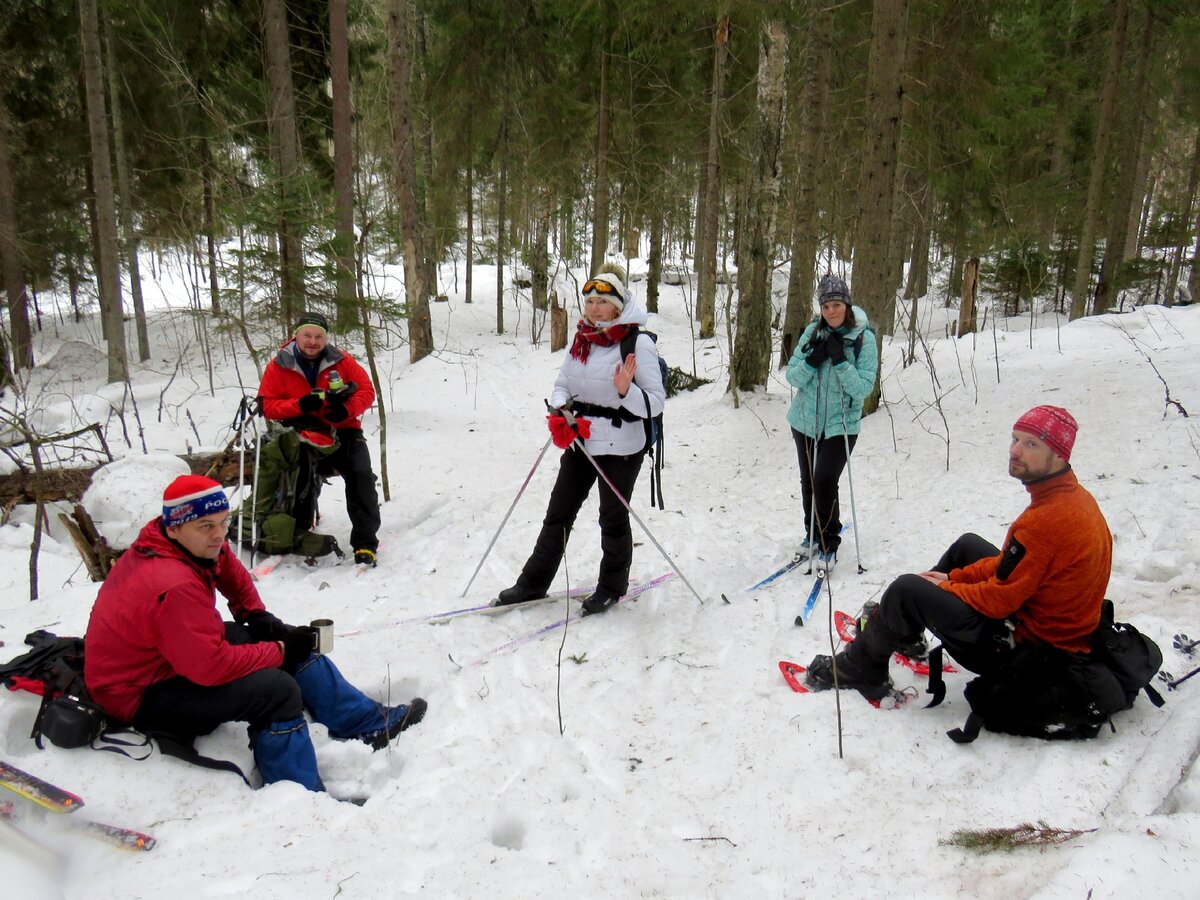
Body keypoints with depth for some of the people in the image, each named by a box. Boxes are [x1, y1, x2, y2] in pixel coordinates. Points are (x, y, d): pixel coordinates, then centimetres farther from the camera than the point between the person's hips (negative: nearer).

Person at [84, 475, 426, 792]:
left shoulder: (198, 544, -7)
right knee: (276, 690, -25)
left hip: (175, 652, 10)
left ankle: (370, 722, 13)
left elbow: (232, 574, 15)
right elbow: (211, 666, -34)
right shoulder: (174, 587, -35)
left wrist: (258, 617, 1)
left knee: (295, 647, 4)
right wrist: (280, 650, -20)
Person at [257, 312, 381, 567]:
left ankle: (365, 543, -12)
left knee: (361, 477, -18)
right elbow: (268, 405, -3)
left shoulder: (341, 360, -2)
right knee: (304, 481, -14)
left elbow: (366, 390, 0)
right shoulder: (279, 366, -2)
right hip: (304, 434, 0)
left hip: (343, 430, 0)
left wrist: (347, 408, -20)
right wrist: (300, 405, -21)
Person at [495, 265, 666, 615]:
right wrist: (559, 412, -9)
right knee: (558, 514, 12)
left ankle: (612, 587, 31)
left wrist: (627, 391, -33)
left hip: (621, 446, -6)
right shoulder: (581, 339, 6)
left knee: (613, 518, 10)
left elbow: (655, 402, -14)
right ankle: (533, 584, 23)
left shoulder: (638, 343, -13)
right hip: (580, 441, 6)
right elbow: (562, 385, 11)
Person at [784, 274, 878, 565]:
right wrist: (813, 360, -20)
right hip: (805, 420, 4)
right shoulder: (813, 332, -2)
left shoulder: (864, 339, -10)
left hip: (840, 425, -3)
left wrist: (840, 360, -25)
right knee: (808, 482, 14)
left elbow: (863, 388, -14)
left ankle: (829, 543, 7)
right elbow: (792, 377, -2)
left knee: (825, 483, -13)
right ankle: (813, 534, 35)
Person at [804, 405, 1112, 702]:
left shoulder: (1046, 519, -30)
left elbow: (999, 599, -23)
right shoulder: (1075, 496, 1)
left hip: (1026, 645, -10)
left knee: (906, 591, -10)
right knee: (967, 546, 24)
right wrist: (954, 578, 10)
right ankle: (898, 626, 34)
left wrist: (946, 587, -5)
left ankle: (858, 670, 13)